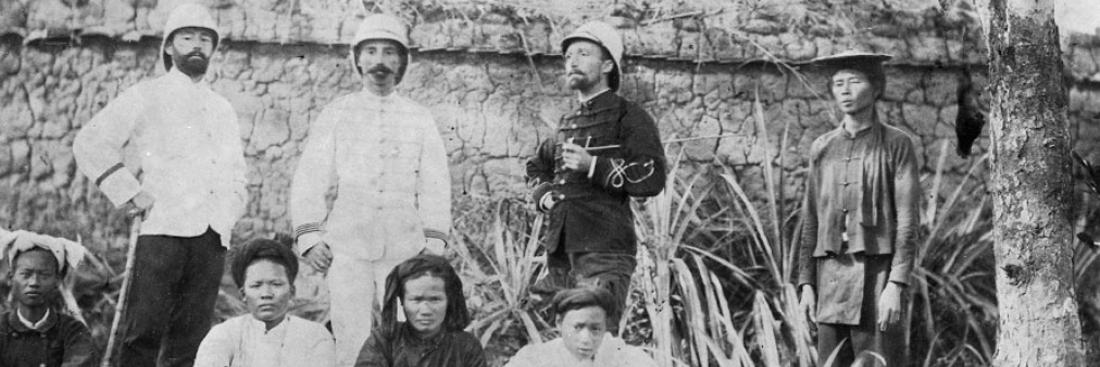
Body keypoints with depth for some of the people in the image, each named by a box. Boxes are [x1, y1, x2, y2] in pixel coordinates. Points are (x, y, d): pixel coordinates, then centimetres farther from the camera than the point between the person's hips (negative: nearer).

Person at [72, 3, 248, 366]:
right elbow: (89, 143, 1)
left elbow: (236, 173, 32)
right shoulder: (145, 97, 8)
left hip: (213, 236, 5)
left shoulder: (223, 109, 23)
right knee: (143, 334, -12)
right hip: (162, 230, -4)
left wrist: (229, 210, 13)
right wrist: (130, 193, -6)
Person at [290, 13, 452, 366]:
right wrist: (309, 236, -2)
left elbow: (435, 186, 10)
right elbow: (310, 178, 8)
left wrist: (433, 244, 1)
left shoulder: (420, 118, 12)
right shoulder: (336, 114, 11)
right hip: (347, 247, 0)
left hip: (404, 248, 1)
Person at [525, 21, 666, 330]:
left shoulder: (627, 117, 0)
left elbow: (653, 177, -12)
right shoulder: (567, 123, 21)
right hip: (560, 248, 7)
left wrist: (593, 165, -15)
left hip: (605, 250, -7)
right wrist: (543, 194, 16)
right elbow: (537, 167, 37)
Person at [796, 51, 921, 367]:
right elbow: (811, 220, 13)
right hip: (831, 278, 4)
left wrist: (896, 286, -13)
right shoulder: (822, 148, 12)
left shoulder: (896, 144, 0)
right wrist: (806, 283, 6)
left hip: (877, 273, -4)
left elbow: (907, 220, -5)